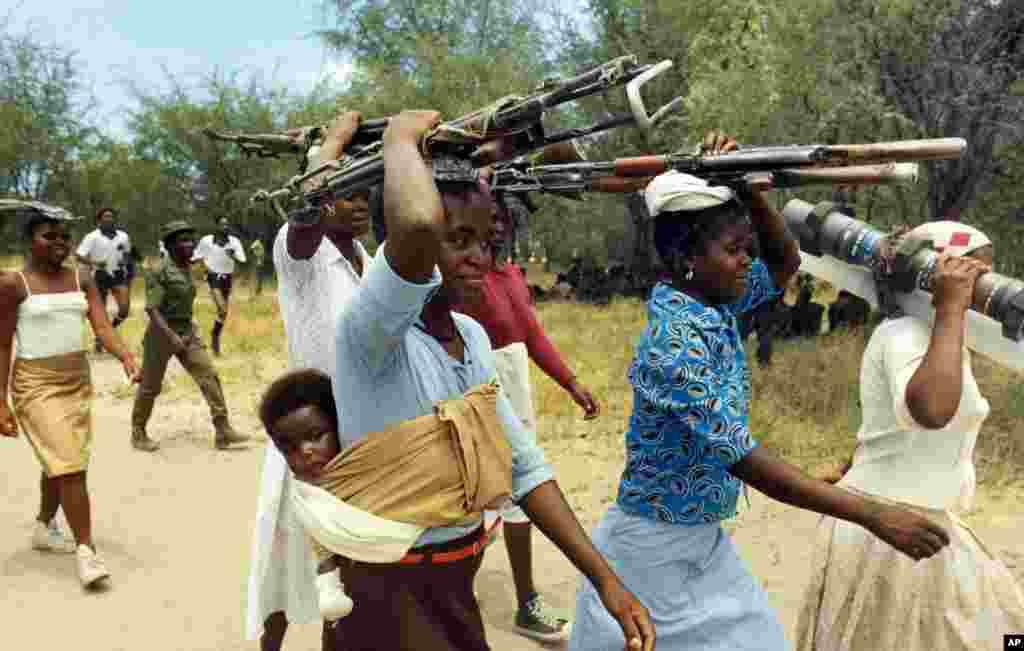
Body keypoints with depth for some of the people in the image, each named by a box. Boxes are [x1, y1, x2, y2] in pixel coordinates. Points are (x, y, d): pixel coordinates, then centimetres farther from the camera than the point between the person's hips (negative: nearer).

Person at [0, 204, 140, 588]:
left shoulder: (82, 281, 4)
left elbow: (103, 327, -6)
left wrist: (126, 358, -25)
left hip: (78, 380, 5)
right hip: (36, 384, -5)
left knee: (61, 462, 17)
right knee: (70, 465, -10)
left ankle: (44, 528, 39)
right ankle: (86, 549, -3)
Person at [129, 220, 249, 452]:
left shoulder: (188, 270, 7)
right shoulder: (160, 272, -16)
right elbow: (151, 308, -22)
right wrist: (171, 336, -31)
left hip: (188, 333, 7)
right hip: (162, 334, -7)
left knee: (209, 376, -6)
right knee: (150, 387, 7)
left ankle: (223, 430, -6)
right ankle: (138, 433, 27)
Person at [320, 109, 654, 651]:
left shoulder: (473, 337, 1)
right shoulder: (372, 331, -23)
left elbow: (522, 465, 3)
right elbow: (418, 224, -45)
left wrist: (604, 580, -3)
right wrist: (402, 136, -25)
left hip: (458, 584, 8)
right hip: (393, 591, -7)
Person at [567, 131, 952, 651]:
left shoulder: (715, 305, -3)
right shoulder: (674, 344, -28)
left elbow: (785, 263, 10)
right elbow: (747, 462, -29)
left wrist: (751, 191, -9)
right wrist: (873, 515, -27)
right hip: (656, 547, -8)